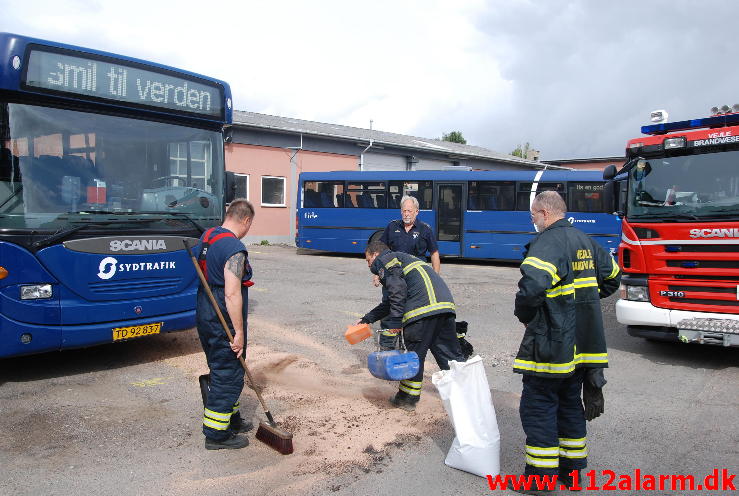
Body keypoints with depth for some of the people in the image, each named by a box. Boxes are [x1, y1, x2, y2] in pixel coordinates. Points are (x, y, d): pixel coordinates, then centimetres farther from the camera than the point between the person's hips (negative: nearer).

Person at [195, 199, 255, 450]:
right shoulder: (235, 249, -21)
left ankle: (231, 419, 36)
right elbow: (232, 294, -26)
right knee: (228, 376, 2)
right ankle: (217, 434, 12)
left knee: (222, 371, 21)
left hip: (204, 316, 10)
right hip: (223, 323, -10)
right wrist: (239, 332, -21)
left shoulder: (206, 237, 9)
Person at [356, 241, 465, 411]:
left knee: (414, 354, 3)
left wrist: (395, 320, -8)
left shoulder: (383, 260, 11)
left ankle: (407, 399, 14)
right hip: (446, 304, 8)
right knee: (450, 353, 12)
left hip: (423, 309, -8)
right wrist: (366, 319, 47)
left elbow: (397, 289, -9)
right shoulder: (402, 258, 38)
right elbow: (389, 302, 43)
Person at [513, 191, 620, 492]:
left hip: (551, 346, -9)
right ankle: (572, 469, 30)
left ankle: (541, 476, 8)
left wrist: (524, 315, -14)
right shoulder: (585, 242, 11)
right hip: (582, 344, 9)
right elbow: (612, 277, 24)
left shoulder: (547, 243, -17)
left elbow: (532, 287, -33)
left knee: (538, 407, 1)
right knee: (570, 404, 19)